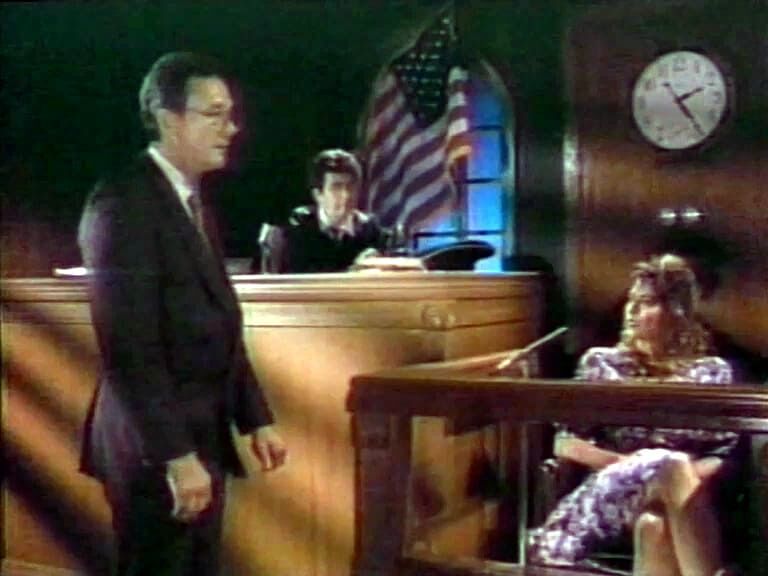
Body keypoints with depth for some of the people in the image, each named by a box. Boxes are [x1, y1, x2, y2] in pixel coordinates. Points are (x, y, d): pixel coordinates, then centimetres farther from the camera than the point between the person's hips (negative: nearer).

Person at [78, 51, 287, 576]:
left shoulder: (190, 200, 12)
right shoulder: (124, 201, -16)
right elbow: (129, 348, -22)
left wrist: (255, 417, 12)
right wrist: (175, 455, -23)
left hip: (202, 437, 9)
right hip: (158, 447, -9)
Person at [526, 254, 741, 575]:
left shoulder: (712, 371, 16)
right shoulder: (601, 362, 15)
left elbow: (728, 452, 7)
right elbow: (565, 443, 8)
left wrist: (693, 474, -16)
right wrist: (623, 462, -10)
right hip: (617, 489, 0)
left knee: (655, 526, -40)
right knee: (670, 465, -37)